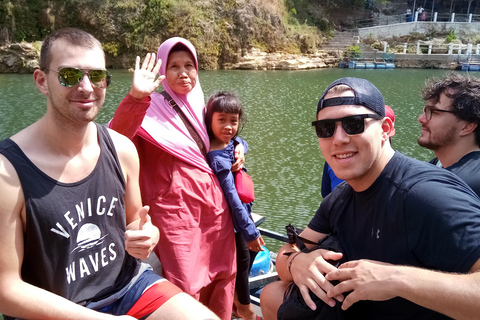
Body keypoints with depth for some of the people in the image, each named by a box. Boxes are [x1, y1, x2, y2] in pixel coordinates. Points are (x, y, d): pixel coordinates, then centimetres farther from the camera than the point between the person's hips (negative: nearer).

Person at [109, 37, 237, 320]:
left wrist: (235, 147, 12)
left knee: (223, 274, 14)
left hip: (214, 203, 6)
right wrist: (135, 98, -37)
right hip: (176, 205, -6)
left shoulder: (199, 105, 11)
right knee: (186, 286, -2)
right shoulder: (152, 108, -8)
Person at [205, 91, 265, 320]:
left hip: (244, 207, 8)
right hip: (231, 215, -8)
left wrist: (239, 151, -6)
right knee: (243, 256, 9)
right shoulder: (217, 157, -29)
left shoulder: (235, 143, -6)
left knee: (252, 249, 20)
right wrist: (251, 232, -23)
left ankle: (237, 296, 41)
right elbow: (232, 198, -28)